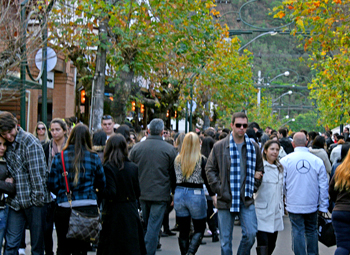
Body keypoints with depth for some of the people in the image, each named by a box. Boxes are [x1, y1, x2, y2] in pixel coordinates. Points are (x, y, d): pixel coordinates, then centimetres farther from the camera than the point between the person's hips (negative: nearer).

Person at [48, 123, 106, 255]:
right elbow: (102, 185, 5)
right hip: (88, 208, 0)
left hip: (64, 208, 0)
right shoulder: (94, 158, -2)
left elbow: (52, 185, -1)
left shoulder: (59, 157, -2)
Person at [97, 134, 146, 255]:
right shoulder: (133, 167, 1)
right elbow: (137, 193, 6)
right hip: (131, 213, 4)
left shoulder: (108, 168, -13)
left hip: (114, 214, -4)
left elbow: (110, 193, -18)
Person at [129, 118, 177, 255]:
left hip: (141, 194, 3)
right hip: (160, 195, -3)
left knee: (143, 226, 16)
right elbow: (174, 175, 2)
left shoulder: (136, 148, 4)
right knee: (154, 226, -1)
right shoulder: (169, 149, -4)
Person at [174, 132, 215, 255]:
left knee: (183, 231, 12)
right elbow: (207, 179, -8)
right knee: (199, 229, 8)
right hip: (196, 194, -3)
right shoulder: (202, 160, -9)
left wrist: (173, 195, 18)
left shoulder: (177, 159, 2)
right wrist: (213, 195, 2)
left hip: (179, 194, 3)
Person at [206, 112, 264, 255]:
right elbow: (210, 169, 5)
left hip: (246, 200, 1)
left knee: (251, 233, -9)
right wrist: (218, 189, -5)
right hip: (225, 200, -1)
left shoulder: (254, 147, 7)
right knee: (225, 239, 4)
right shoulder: (219, 147, 1)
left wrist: (253, 188, 6)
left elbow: (260, 170, 18)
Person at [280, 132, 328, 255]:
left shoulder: (285, 160, -7)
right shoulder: (317, 161, -5)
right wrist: (323, 207, 6)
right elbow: (323, 186, -1)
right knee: (311, 231, 16)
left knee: (298, 232, 4)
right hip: (312, 204, 2)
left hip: (294, 204, -1)